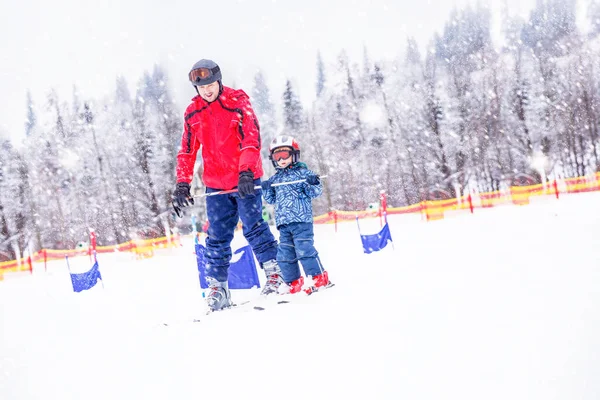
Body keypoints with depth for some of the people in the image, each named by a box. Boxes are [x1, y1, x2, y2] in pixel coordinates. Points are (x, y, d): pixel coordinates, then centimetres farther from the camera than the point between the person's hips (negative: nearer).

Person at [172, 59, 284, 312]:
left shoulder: (238, 103, -8)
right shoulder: (193, 113, 5)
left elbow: (251, 140, -15)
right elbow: (187, 151, 9)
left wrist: (246, 172, -27)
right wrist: (182, 184, 1)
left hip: (245, 178, -4)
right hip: (215, 184, 4)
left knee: (253, 226, -7)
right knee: (217, 236, 3)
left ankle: (274, 272, 7)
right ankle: (218, 287, 8)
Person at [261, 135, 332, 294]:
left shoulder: (303, 173, 1)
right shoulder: (275, 179, 17)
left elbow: (316, 192, -2)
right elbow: (272, 199, 20)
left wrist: (313, 184, -23)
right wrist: (266, 189, 2)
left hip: (301, 219, -6)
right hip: (283, 223, 6)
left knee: (304, 249, -12)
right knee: (285, 253, 5)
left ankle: (319, 277, -3)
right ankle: (293, 282, 13)